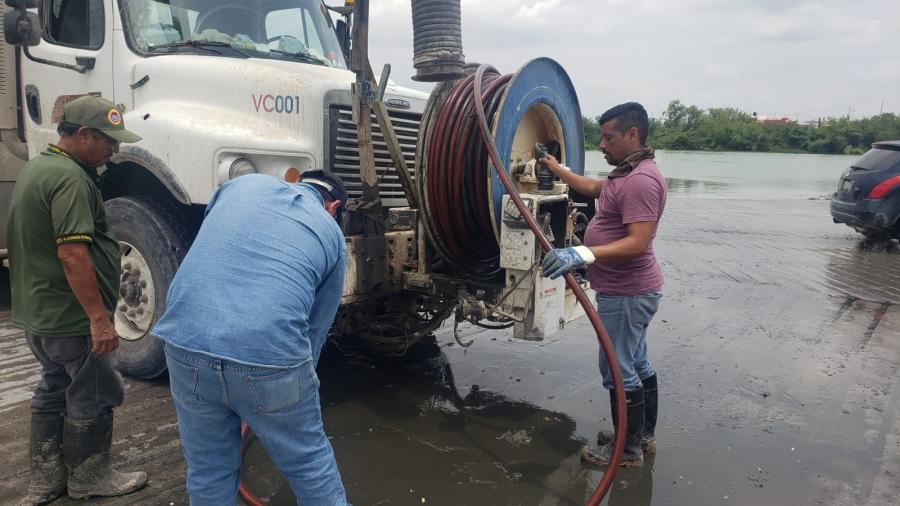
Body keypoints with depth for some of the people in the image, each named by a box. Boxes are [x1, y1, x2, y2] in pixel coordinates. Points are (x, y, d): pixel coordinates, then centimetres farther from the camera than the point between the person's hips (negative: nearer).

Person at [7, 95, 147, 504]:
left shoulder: (36, 166, 12)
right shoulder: (70, 178, -22)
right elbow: (72, 255, -28)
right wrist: (99, 318, -26)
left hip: (37, 313, 10)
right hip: (71, 317, -10)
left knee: (54, 391, 21)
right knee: (92, 398, 6)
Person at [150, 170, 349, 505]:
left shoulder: (244, 183, 19)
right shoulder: (331, 234, 14)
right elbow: (316, 327, 19)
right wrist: (297, 381, 31)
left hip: (187, 342, 3)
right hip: (271, 352, -2)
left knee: (208, 471, 21)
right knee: (310, 464, 19)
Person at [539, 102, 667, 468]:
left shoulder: (641, 180, -22)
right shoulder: (627, 173, 12)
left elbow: (637, 243, -30)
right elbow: (594, 188, 31)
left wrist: (584, 254, -38)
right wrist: (556, 169, 33)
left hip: (627, 294, -11)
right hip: (628, 290, 11)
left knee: (619, 370, -1)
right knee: (637, 363, 20)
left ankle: (629, 450, 13)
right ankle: (645, 435, 34)